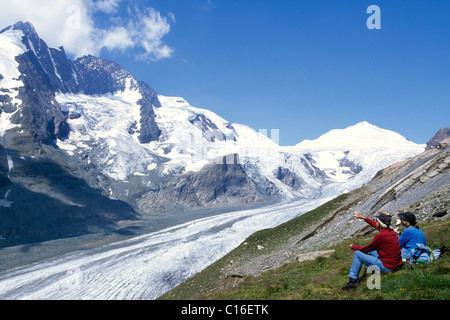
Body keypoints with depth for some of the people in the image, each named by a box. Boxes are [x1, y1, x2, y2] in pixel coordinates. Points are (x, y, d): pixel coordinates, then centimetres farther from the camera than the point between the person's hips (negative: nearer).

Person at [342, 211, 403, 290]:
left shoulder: (380, 236, -22)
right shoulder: (391, 231, 3)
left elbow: (366, 248, -8)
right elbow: (376, 225, 23)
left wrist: (353, 246, 9)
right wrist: (363, 217, 32)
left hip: (387, 267, -9)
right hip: (396, 264, 9)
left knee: (357, 253, -2)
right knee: (370, 251, 25)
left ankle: (352, 280, 4)